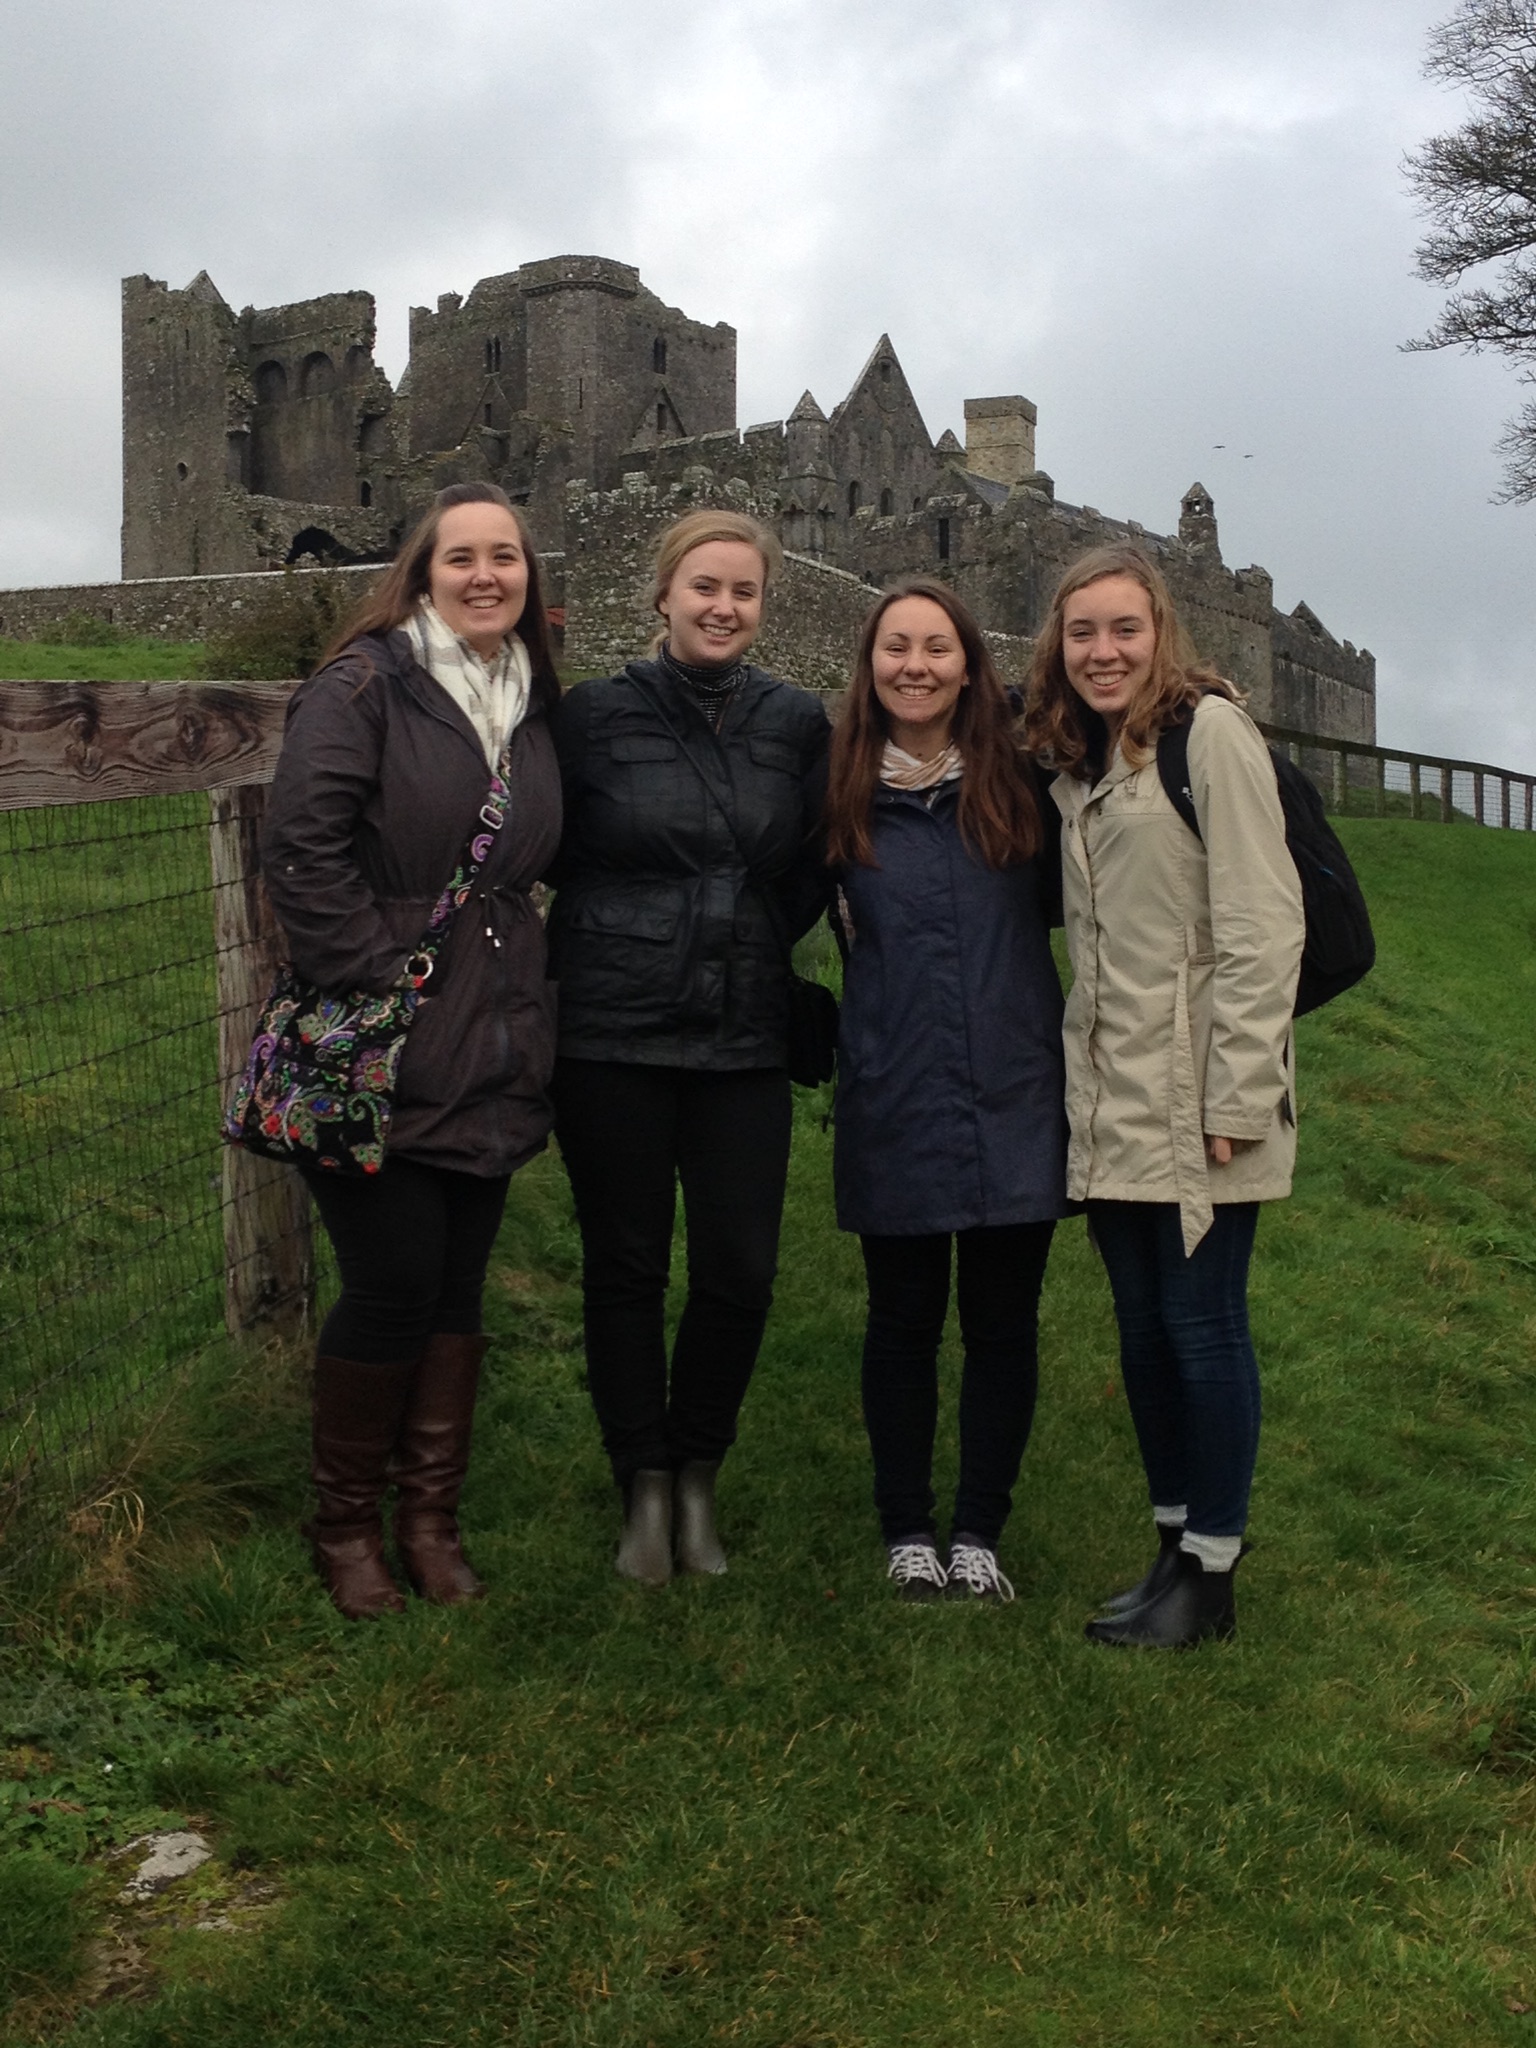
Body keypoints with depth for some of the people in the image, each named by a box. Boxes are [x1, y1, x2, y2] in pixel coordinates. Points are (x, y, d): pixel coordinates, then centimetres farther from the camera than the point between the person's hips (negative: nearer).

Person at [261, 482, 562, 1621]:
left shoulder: (536, 704, 13)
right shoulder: (364, 684, -7)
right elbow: (303, 847, -15)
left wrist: (523, 981, 12)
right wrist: (372, 974, -18)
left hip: (491, 1056, 6)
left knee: (459, 1287, 11)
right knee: (393, 1288, -3)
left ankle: (432, 1517, 25)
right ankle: (345, 1522, 18)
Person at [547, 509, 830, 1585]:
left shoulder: (798, 723, 5)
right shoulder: (595, 714, -2)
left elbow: (809, 877, 13)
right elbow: (544, 852, 5)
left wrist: (748, 953, 6)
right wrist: (620, 942, 2)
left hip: (744, 1040, 2)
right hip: (613, 1036, -2)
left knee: (740, 1270, 1)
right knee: (626, 1266, 6)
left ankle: (698, 1474, 23)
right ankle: (644, 1486, 22)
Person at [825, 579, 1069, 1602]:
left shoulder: (1020, 779, 2)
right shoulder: (841, 790, 1)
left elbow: (1061, 903, 10)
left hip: (1015, 1097, 1)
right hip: (894, 1104, -1)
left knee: (1002, 1321, 8)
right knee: (904, 1319, 10)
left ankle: (980, 1533, 23)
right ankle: (907, 1528, 25)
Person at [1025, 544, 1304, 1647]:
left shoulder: (1210, 731, -9)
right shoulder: (1079, 763, 15)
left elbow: (1262, 926, -14)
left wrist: (1238, 1099, -17)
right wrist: (1088, 1079, 8)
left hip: (1199, 1101, -7)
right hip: (1114, 1105, 7)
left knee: (1203, 1326, 0)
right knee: (1143, 1329, 12)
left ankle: (1212, 1572, 13)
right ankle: (1175, 1547, 25)